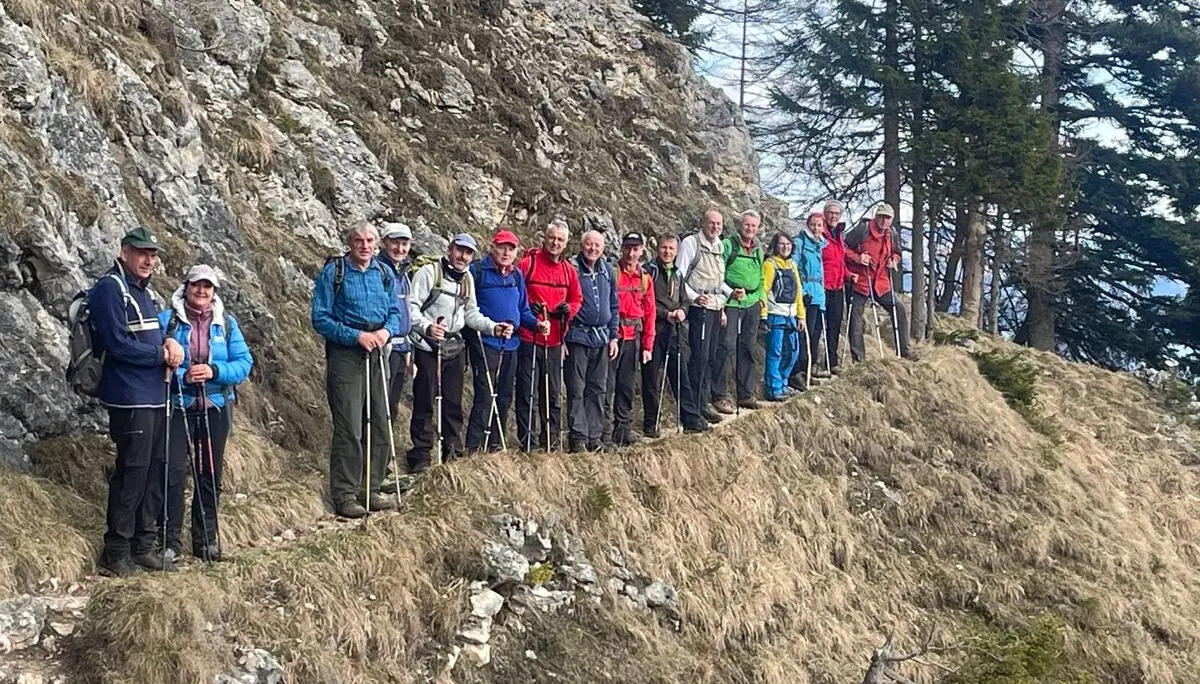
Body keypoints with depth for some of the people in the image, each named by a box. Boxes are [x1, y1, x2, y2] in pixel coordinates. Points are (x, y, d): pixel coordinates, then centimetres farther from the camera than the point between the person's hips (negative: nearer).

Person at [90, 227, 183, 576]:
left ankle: (142, 545, 22)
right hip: (130, 399, -9)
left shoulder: (142, 291, 18)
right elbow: (117, 344, -18)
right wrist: (162, 354, -11)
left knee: (156, 471, 12)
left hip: (156, 398, 9)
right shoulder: (109, 288, -10)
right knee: (132, 474, -7)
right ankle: (116, 553, 1)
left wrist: (170, 342, 0)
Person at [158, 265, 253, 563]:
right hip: (178, 407, -3)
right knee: (174, 472, -7)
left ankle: (206, 539, 21)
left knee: (211, 475, 10)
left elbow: (244, 363, -2)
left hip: (216, 407, 3)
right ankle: (170, 539, 5)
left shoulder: (226, 322, 4)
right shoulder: (167, 320, -3)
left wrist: (214, 371, -18)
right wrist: (183, 376, -21)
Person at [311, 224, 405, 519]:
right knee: (349, 428, -8)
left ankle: (370, 490, 21)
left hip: (377, 353, 6)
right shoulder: (333, 272, -6)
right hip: (344, 354, -6)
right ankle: (345, 495, -1)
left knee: (380, 426, 9)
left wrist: (386, 330, -10)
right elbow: (320, 318, -9)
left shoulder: (385, 272, 10)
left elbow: (396, 312, 13)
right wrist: (357, 335, -17)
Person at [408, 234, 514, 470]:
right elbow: (411, 307, -14)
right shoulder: (428, 272, -8)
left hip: (455, 347, 6)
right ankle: (420, 455, 4)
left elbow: (471, 313, 19)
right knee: (425, 403, -3)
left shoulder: (467, 279, 15)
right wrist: (427, 327, -31)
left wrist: (493, 327, 4)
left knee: (453, 403, 9)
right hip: (428, 346, -6)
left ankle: (453, 454, 17)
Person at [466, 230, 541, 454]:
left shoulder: (517, 275, 13)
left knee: (505, 396, 12)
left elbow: (523, 310, 19)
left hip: (510, 344, 7)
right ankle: (473, 448, -6)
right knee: (485, 396, -11)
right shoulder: (477, 271, -6)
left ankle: (495, 443, 23)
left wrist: (537, 324, 2)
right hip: (485, 343, -7)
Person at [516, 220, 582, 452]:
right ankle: (526, 439, 2)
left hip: (554, 339, 5)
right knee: (527, 391, -4)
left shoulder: (568, 270, 10)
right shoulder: (528, 263, -5)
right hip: (529, 337, -5)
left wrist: (568, 309, -3)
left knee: (552, 392, 13)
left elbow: (577, 299, 17)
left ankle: (550, 439, 24)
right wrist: (527, 309, -21)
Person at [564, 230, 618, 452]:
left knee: (598, 389, 8)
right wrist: (561, 336, -10)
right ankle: (578, 436, 0)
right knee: (576, 390, -3)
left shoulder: (607, 270, 12)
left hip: (601, 338, 5)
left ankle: (595, 435, 14)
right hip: (577, 336, -5)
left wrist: (613, 336, 12)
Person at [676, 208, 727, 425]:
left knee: (711, 357, 10)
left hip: (716, 308, 8)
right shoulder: (690, 243, -6)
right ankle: (699, 404, -5)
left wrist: (725, 299, 18)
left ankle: (705, 400, 17)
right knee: (699, 356, -8)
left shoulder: (720, 247, 17)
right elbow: (679, 276, -9)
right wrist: (693, 296, -18)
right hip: (699, 308, -8)